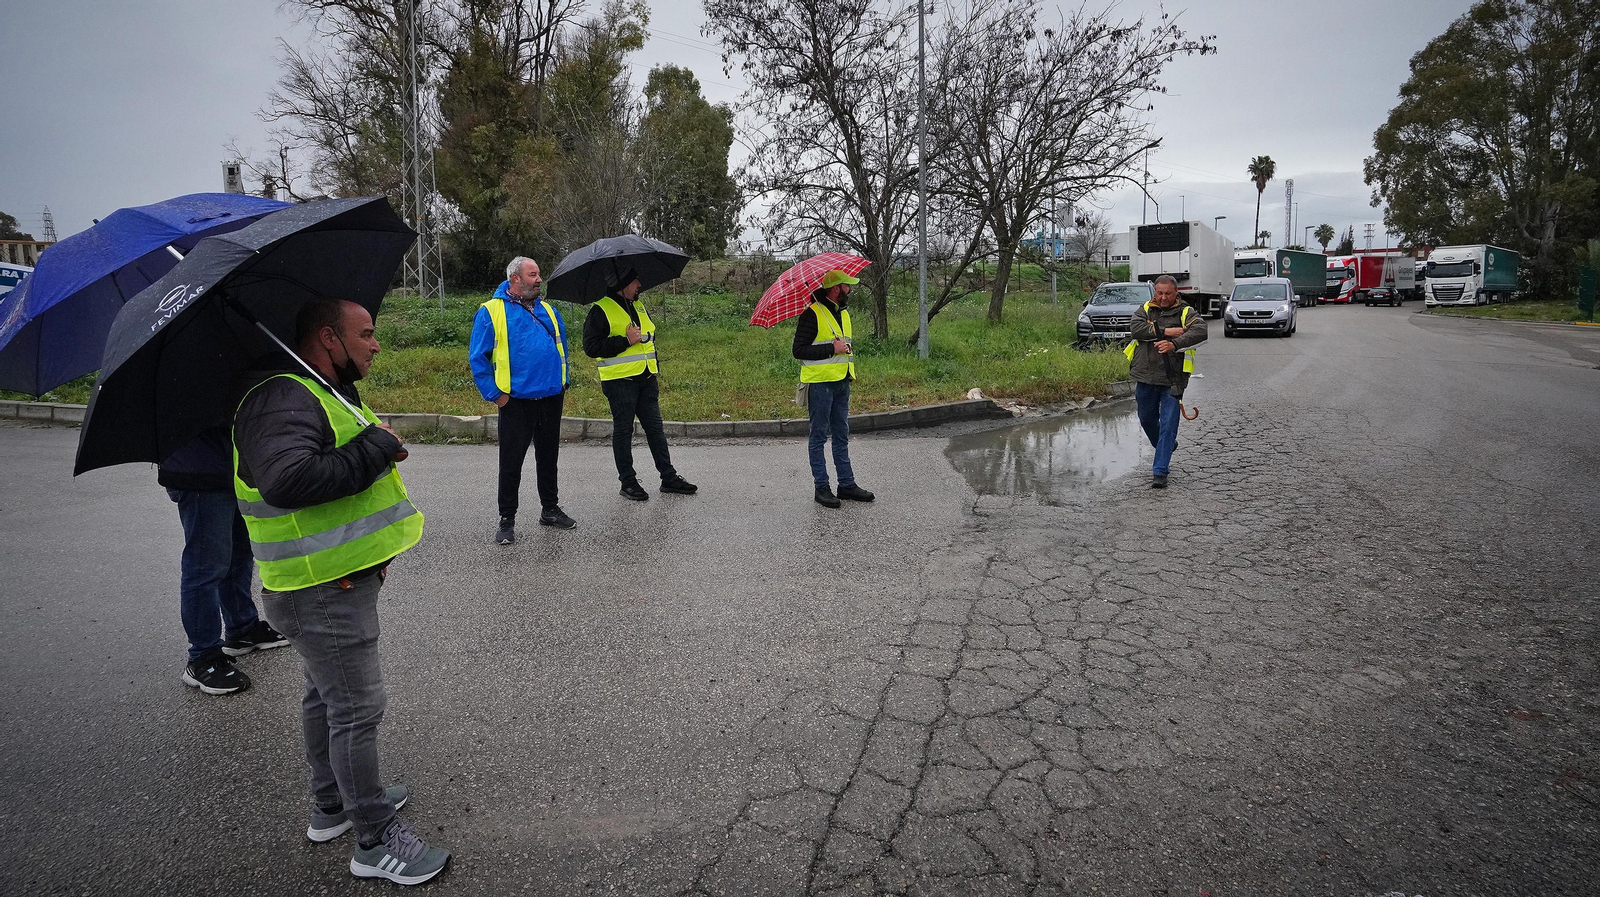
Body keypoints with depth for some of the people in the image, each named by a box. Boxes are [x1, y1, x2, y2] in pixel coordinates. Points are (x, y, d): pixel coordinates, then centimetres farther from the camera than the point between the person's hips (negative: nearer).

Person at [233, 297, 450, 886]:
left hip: (339, 578, 11)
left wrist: (379, 449, 6)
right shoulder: (285, 400, -22)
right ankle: (377, 841, 13)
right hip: (321, 592, -11)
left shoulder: (328, 394, 14)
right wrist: (375, 447, -30)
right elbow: (285, 480, -40)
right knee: (357, 707, -1)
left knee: (327, 694, 23)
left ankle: (333, 805, 41)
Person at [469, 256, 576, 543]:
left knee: (548, 457, 15)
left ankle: (550, 509, 28)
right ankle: (507, 519, 12)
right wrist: (494, 393, -9)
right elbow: (478, 358, -5)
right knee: (511, 462, 1)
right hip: (516, 401, -5)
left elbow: (562, 346, 22)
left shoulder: (548, 310, 12)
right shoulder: (491, 312, -5)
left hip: (551, 398, 5)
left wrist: (564, 381, 13)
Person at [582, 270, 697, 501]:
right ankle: (628, 482, 12)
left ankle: (669, 477, 16)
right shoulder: (601, 310, -8)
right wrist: (626, 340, -18)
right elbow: (591, 347, -15)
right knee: (623, 431, 3)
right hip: (620, 380, -7)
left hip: (646, 379, 7)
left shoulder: (639, 306, 16)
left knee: (655, 428, 9)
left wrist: (654, 370, 21)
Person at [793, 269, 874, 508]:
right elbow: (799, 350, -17)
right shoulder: (812, 314, -13)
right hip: (819, 383, -8)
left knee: (842, 435, 12)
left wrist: (850, 371, 12)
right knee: (819, 436, 1)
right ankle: (822, 487, 7)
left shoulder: (843, 312, 15)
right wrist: (832, 349, -19)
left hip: (841, 382, 8)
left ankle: (847, 484, 19)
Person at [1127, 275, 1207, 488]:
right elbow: (1137, 329, -11)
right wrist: (1166, 331, -18)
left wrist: (1174, 344, -31)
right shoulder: (1144, 310, 9)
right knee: (1147, 420, 18)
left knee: (1168, 425, -7)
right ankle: (1167, 447, 46)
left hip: (1172, 379, -3)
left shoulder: (1186, 313, 2)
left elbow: (1200, 332, -17)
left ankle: (1160, 471, -3)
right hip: (1145, 377, 3)